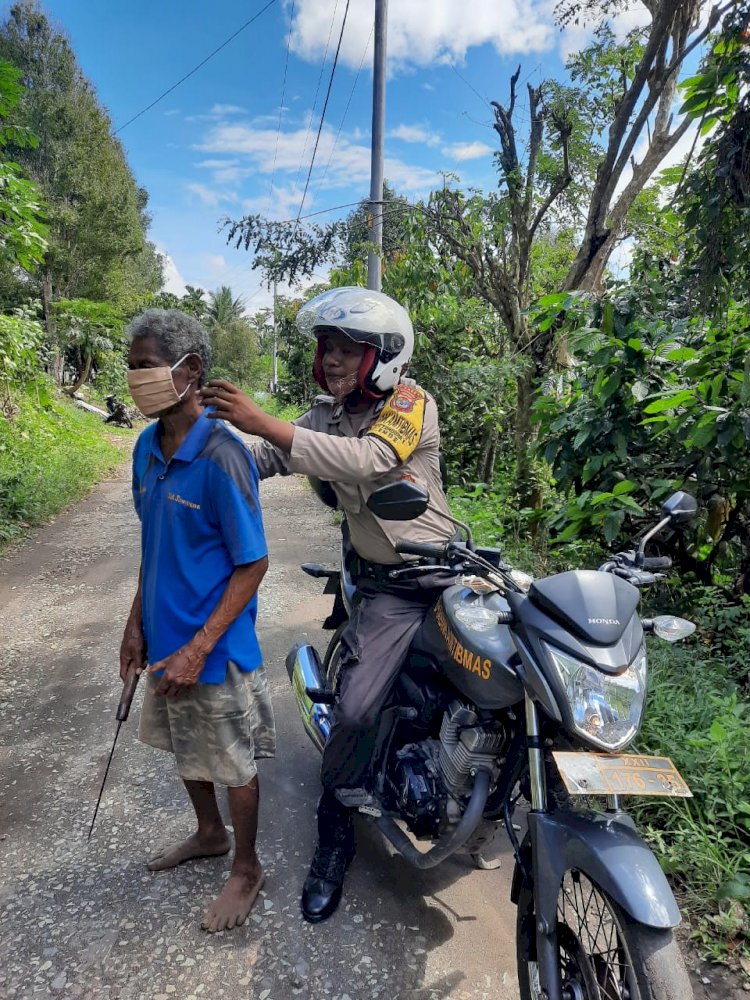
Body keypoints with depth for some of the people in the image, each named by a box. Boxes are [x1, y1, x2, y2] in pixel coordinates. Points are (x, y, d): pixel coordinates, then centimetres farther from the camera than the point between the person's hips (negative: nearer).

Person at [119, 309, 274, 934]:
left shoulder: (221, 457, -24)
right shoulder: (148, 447, 0)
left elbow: (253, 564, -20)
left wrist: (198, 649, -20)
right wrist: (137, 623, 9)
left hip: (215, 646, -7)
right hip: (165, 636, 8)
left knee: (234, 764, 13)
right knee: (184, 747, 26)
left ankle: (247, 870, 38)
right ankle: (210, 833, 52)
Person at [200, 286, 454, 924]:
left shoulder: (410, 402, -14)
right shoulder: (326, 415, 6)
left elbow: (367, 460, -33)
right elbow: (264, 459, 3)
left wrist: (264, 423, -39)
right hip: (386, 585, 2)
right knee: (355, 710, -7)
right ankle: (335, 837, 15)